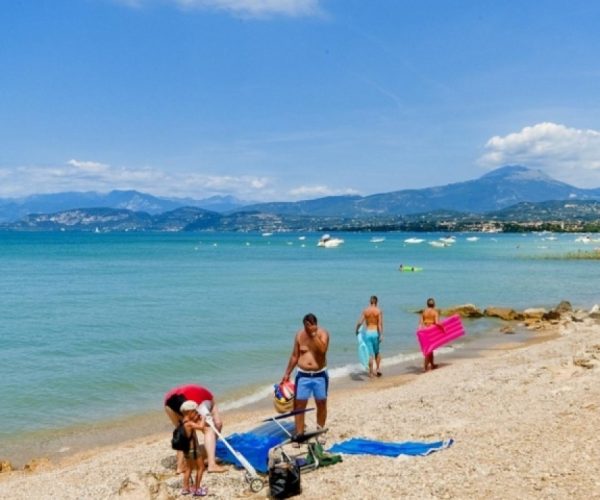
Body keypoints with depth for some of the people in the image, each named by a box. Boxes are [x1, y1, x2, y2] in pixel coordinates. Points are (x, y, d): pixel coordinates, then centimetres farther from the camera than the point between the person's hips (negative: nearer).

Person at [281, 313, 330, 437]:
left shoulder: (323, 333, -9)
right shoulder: (299, 334, -2)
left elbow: (322, 350, -27)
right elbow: (294, 356, 6)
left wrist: (314, 334, -28)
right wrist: (287, 373, 6)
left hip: (320, 375, -1)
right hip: (302, 375, 1)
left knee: (321, 404, 9)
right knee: (299, 405, -1)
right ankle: (299, 434, 6)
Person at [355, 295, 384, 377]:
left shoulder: (365, 311, 1)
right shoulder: (379, 311, -4)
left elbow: (359, 322, -1)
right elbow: (380, 324, -12)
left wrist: (357, 330, 17)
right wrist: (381, 335, -14)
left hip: (368, 333, 1)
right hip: (376, 333, -1)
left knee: (370, 353, 5)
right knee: (377, 352, 19)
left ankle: (371, 372, 5)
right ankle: (378, 368, 11)